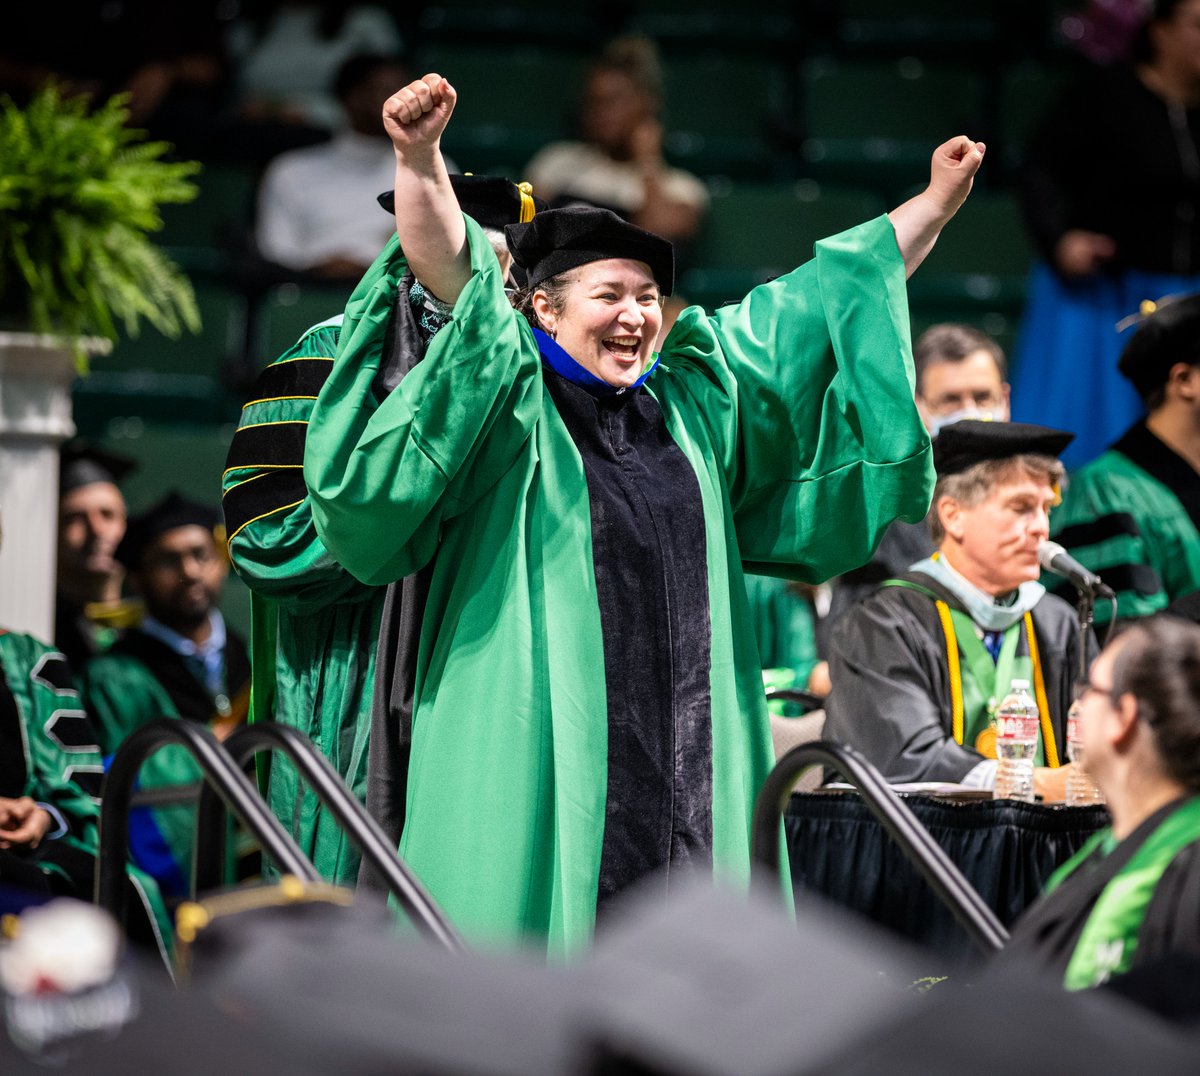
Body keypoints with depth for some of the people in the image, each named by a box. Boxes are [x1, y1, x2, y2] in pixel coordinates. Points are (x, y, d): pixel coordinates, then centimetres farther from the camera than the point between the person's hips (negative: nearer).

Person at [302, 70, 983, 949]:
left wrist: (936, 203, 26)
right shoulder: (510, 400, 2)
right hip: (542, 758, -5)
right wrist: (419, 160, -30)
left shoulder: (695, 403, 16)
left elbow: (834, 298, 23)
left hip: (686, 763, 5)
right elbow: (448, 266, -14)